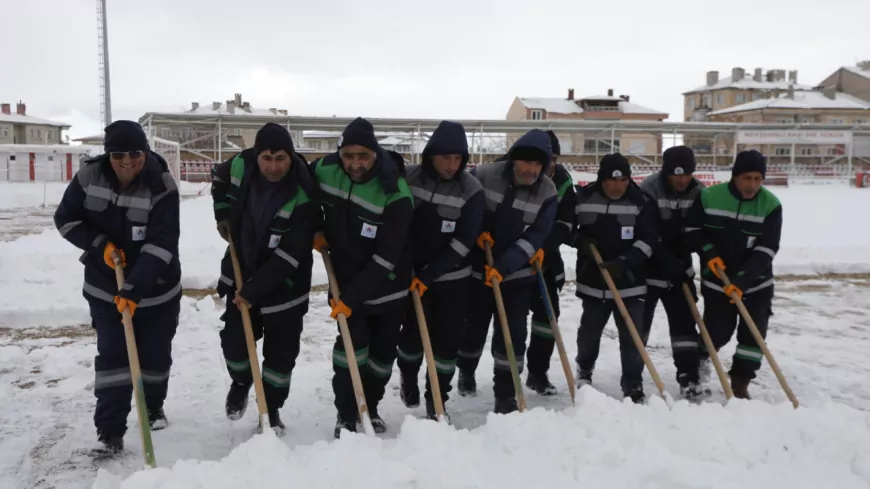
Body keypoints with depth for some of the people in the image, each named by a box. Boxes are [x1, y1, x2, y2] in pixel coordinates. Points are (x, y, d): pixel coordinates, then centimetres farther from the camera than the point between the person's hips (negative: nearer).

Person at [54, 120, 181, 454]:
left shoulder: (162, 187, -22)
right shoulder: (90, 176, -12)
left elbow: (161, 244, -28)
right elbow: (65, 219, 0)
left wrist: (135, 289, -35)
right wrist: (99, 244, -17)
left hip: (156, 288, -1)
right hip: (105, 286, 1)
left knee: (156, 353, 9)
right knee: (112, 354, -3)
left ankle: (154, 407, 37)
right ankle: (109, 431, 6)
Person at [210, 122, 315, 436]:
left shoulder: (302, 195, -28)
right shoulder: (239, 167, -15)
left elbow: (290, 255, -27)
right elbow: (218, 178, 14)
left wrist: (255, 289, -25)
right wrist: (222, 214, 4)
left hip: (285, 284, -3)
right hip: (241, 273, 4)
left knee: (281, 352, 5)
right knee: (234, 340, 10)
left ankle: (271, 410, 27)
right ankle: (240, 383, 43)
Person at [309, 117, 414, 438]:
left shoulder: (396, 195, -27)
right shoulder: (324, 170, -15)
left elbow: (385, 259, -27)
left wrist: (351, 297, -28)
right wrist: (316, 230, 1)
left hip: (388, 285, -1)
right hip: (346, 276, 1)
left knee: (383, 351, 9)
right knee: (353, 342, -11)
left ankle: (370, 407, 33)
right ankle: (346, 415, 6)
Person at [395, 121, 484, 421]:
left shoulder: (472, 190, -12)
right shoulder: (408, 178, -9)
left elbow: (463, 242, -15)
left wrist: (429, 274, -19)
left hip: (454, 278, 0)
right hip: (414, 275, 1)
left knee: (446, 341, 3)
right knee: (413, 335, 4)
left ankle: (437, 401, 23)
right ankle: (408, 377, 38)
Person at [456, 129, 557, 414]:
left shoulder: (548, 191, -12)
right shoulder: (483, 176, -14)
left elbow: (536, 235, -14)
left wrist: (503, 267, -23)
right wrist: (476, 231, -11)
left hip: (518, 274, 0)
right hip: (477, 269, 0)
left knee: (513, 334, -4)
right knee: (474, 327, 14)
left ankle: (506, 395, 11)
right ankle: (466, 372, 44)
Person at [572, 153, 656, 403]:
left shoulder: (640, 201, -8)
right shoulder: (583, 198, -5)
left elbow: (648, 240, -9)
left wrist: (624, 262, -22)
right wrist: (581, 241, -10)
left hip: (631, 281, -1)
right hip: (593, 279, 2)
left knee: (632, 335, -3)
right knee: (589, 330, 15)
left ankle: (633, 385, 11)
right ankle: (584, 370, 42)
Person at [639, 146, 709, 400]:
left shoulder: (698, 192, -3)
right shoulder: (649, 190, -19)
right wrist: (670, 264, -25)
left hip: (679, 267, 4)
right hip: (648, 268, -4)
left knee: (685, 321, 3)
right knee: (640, 321, 5)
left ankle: (689, 378, 8)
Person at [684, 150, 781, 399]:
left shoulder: (771, 205, -13)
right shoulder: (709, 197, -13)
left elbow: (766, 249, -16)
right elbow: (691, 228, 1)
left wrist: (742, 280, -26)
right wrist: (708, 252, -15)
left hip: (756, 282, 1)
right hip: (717, 281, -1)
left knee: (754, 334, 1)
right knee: (718, 332, 3)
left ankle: (740, 384, 17)